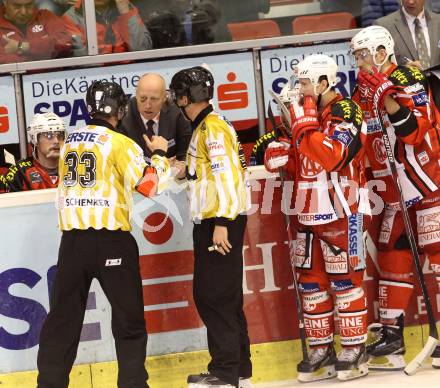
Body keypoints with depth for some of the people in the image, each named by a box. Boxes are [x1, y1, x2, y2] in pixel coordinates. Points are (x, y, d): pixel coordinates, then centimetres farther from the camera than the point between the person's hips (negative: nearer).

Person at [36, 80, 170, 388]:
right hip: (110, 239, -4)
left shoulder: (70, 142, 10)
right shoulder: (120, 143, -6)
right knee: (128, 317, 7)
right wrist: (159, 153, 11)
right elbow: (151, 185, -6)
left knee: (63, 316, 9)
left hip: (72, 239, 5)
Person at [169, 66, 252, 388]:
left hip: (222, 221, -10)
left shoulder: (213, 126, -12)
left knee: (216, 295, -9)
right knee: (208, 294, 12)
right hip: (212, 221, 10)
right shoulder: (204, 126, 19)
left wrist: (221, 224, -23)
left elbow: (227, 176, -19)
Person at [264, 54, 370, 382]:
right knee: (311, 281, 9)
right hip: (309, 212, 8)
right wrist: (282, 155, -1)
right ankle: (321, 351, 17)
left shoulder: (345, 112, -11)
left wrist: (305, 124, -23)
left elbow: (331, 156, -26)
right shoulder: (306, 112, 14)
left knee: (345, 280, -3)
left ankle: (353, 351, 5)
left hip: (341, 211, -8)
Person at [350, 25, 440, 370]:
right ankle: (391, 333, 14)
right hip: (395, 191, 8)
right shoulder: (365, 89, 12)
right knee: (392, 257, 8)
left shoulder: (407, 80, -11)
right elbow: (363, 137, 21)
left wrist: (389, 100, -33)